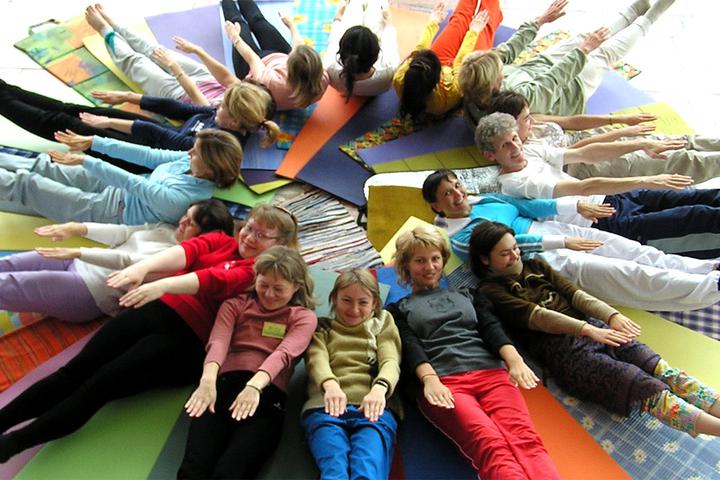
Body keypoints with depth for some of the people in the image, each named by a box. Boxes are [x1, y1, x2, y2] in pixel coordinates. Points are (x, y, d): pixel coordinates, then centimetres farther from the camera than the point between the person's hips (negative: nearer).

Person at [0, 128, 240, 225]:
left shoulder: (181, 199, -36)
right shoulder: (190, 161, -12)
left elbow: (133, 184, -29)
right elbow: (148, 155, -6)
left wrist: (84, 160, -19)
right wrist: (93, 141, -2)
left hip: (114, 212, -7)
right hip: (118, 189, 7)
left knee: (27, 185, 1)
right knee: (44, 168, 14)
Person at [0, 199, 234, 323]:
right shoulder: (165, 229, 10)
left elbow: (131, 263, -23)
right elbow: (122, 232, 6)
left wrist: (77, 252, -24)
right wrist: (78, 228, -8)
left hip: (90, 290, -8)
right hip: (79, 263, 8)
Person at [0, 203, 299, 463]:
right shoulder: (220, 240, 17)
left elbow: (216, 279, -16)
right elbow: (185, 251, -4)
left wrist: (162, 285, -31)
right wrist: (142, 267, -23)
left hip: (187, 336, -5)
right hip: (155, 309, 5)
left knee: (100, 384, -15)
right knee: (76, 369, -6)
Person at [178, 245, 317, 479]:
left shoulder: (304, 317, 16)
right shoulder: (235, 305, 20)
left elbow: (283, 354, -5)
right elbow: (218, 342, 0)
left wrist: (255, 385, -26)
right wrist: (208, 378, -23)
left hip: (268, 393, -1)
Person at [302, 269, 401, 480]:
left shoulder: (383, 322, 29)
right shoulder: (321, 328, 28)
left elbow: (390, 361, 10)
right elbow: (317, 358, 6)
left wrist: (379, 388, -16)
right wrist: (330, 384, -20)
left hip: (375, 406, 0)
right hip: (326, 406, 0)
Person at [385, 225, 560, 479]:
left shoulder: (467, 294, 31)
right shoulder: (398, 310, 23)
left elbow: (491, 327, 15)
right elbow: (409, 346, 5)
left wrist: (514, 359, -8)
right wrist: (429, 379, -17)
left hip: (491, 374, 3)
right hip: (442, 383, -3)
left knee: (525, 438, -29)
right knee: (490, 445, -33)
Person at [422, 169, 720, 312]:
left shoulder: (483, 200, 16)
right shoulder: (458, 238, -8)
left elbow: (525, 206, 16)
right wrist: (562, 242, -21)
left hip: (557, 231, 8)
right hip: (549, 258, -8)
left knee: (640, 253, -3)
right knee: (629, 273, -14)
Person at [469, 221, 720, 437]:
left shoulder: (535, 266, 21)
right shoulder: (490, 291, 1)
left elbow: (574, 293, 10)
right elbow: (535, 315, -12)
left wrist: (612, 315, -8)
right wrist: (587, 330, -24)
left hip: (592, 327, 6)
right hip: (560, 348, -6)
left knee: (662, 372, -16)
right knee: (646, 387, -24)